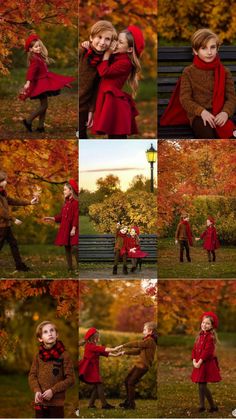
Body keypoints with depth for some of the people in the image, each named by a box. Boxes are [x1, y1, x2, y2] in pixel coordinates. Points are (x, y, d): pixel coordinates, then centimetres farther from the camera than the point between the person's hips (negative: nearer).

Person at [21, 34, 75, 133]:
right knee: (44, 105, -10)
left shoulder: (40, 57, 10)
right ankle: (28, 121, -4)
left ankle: (40, 126, 14)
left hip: (44, 82, 10)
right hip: (40, 83, -10)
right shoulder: (34, 59, -20)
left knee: (44, 105, 11)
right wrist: (28, 82, -46)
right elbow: (31, 70, -34)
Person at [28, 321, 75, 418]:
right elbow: (32, 375, 7)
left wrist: (53, 390, -15)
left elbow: (70, 378, -8)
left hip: (57, 402, -3)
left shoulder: (63, 355, -7)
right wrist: (37, 390, -12)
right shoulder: (38, 356, 5)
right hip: (40, 402, 3)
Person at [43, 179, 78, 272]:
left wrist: (74, 228, -20)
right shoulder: (66, 203, 15)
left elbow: (76, 216, -16)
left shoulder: (75, 202, -11)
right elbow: (61, 216, 19)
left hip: (72, 230, -9)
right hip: (65, 230, 9)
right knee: (67, 249, 9)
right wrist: (51, 218, 12)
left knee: (74, 249, -15)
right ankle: (70, 269, 14)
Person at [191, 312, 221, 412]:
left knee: (203, 385, -10)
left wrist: (199, 362, -19)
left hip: (206, 364, -8)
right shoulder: (200, 336, 13)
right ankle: (202, 406, 15)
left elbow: (207, 351, -18)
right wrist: (194, 361, -3)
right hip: (198, 364, 8)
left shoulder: (210, 337, -12)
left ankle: (213, 406, 1)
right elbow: (194, 349, 10)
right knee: (200, 385, 8)